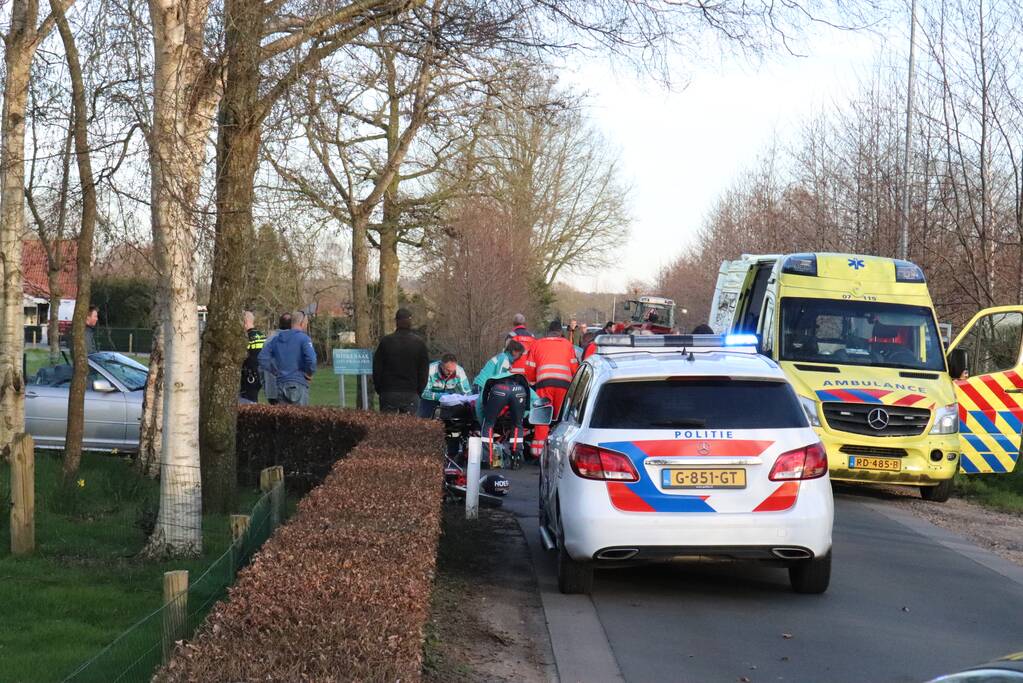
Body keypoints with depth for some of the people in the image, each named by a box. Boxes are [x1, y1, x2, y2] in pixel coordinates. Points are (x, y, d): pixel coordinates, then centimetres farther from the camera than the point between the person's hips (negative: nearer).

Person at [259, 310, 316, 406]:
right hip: (298, 384, -5)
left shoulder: (277, 338, 11)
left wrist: (276, 371, 13)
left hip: (281, 384, 5)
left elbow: (263, 357, 9)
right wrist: (309, 374, -3)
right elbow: (311, 359, -20)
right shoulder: (303, 338, -7)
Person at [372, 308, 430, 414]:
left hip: (388, 393, -1)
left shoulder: (385, 341, -3)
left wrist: (379, 389, 12)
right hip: (411, 393, 1)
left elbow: (377, 368, 2)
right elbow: (424, 372, 5)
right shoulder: (419, 343, 0)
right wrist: (419, 391, 14)